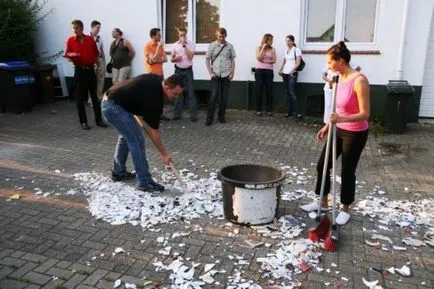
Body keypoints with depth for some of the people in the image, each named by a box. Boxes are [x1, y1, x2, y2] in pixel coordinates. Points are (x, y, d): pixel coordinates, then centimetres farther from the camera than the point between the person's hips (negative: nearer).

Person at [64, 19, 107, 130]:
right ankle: (83, 122, 8)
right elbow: (67, 56, 0)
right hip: (79, 71, -2)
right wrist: (71, 57, -21)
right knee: (80, 98, 0)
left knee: (95, 96, 7)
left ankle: (99, 119, 15)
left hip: (90, 70, 2)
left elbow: (96, 53, 13)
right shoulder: (70, 40, -1)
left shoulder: (90, 39, 4)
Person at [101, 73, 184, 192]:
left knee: (127, 136, 21)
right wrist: (164, 154, -3)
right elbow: (153, 131, -12)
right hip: (114, 107, -10)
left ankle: (118, 172, 33)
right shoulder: (154, 97, -19)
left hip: (108, 101, 10)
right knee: (137, 140, -7)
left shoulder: (156, 80, 4)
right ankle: (144, 182, 0)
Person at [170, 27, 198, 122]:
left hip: (188, 70, -2)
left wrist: (184, 45, -18)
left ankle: (193, 115, 1)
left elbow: (190, 56, -15)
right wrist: (175, 58, -14)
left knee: (191, 92, -2)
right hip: (178, 70, 3)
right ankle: (177, 114, 16)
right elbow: (171, 59, 8)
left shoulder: (191, 44, -3)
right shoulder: (175, 45, 4)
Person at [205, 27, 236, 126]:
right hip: (215, 75, -1)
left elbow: (233, 60, 8)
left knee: (224, 97, 6)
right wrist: (210, 72, -4)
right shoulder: (212, 46, 1)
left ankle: (222, 116, 18)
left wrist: (232, 73, 0)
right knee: (214, 96, -6)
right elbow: (207, 60, 4)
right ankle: (209, 118, 1)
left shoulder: (229, 46, 4)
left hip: (226, 75, 1)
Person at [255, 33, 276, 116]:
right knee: (259, 90, 0)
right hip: (259, 71, -1)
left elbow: (274, 60, -1)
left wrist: (265, 61, -11)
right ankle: (258, 110, 5)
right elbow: (258, 58, -12)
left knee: (269, 91, -1)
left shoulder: (272, 49, 7)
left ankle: (269, 110, 5)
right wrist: (263, 48, -10)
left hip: (269, 71, 1)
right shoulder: (259, 48, 4)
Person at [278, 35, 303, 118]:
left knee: (292, 92, -13)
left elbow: (298, 62, -11)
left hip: (292, 74, -7)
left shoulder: (296, 50, -5)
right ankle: (289, 111, 12)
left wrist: (292, 71, -19)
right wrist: (280, 70, 11)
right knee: (287, 93, 7)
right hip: (285, 73, 7)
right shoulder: (286, 50, 15)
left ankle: (298, 112, -8)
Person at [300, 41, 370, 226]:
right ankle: (323, 202, 30)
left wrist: (342, 119, -37)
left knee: (347, 172, 6)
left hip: (355, 134, -8)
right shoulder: (340, 78, 3)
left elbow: (364, 114, -23)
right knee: (322, 165, 12)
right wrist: (328, 126, 14)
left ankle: (345, 209, 27)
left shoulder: (359, 81, -22)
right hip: (339, 130, 8)